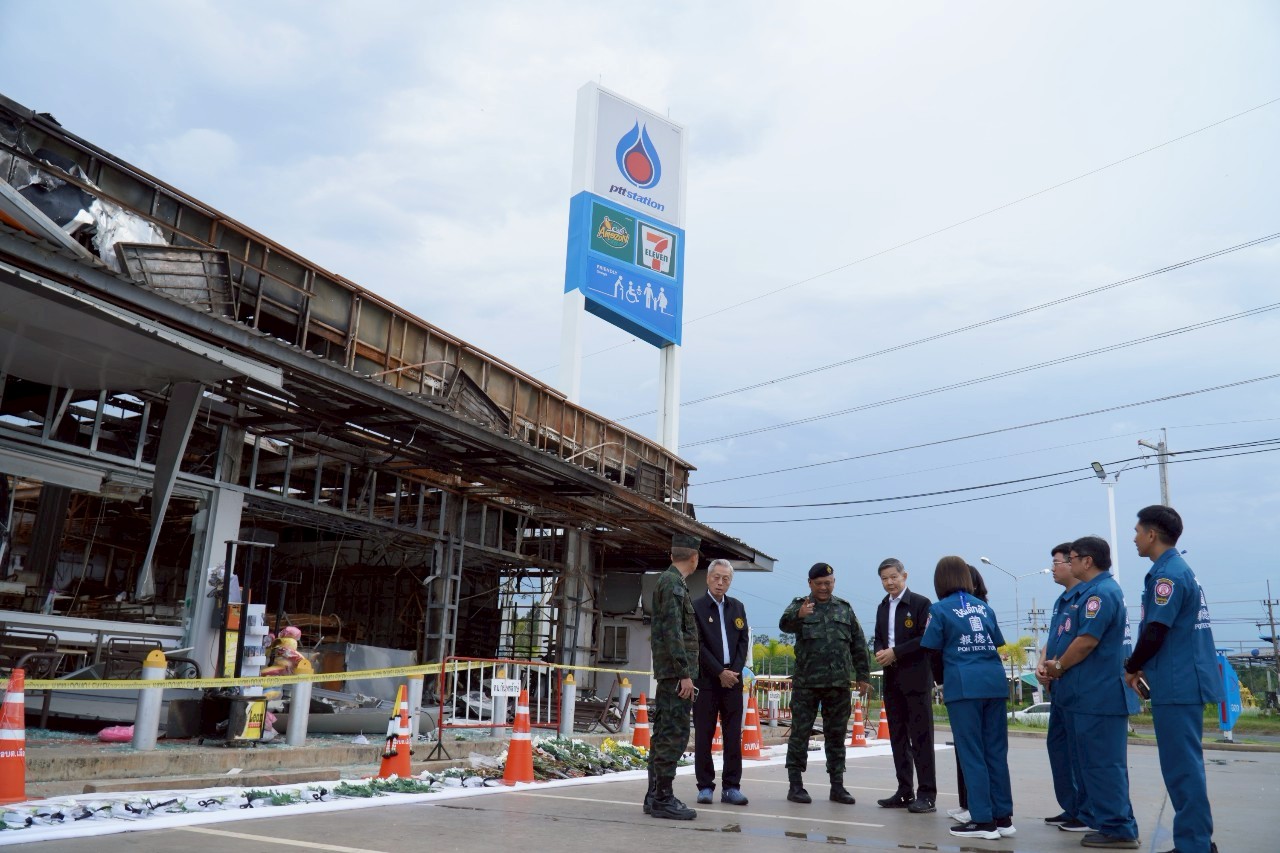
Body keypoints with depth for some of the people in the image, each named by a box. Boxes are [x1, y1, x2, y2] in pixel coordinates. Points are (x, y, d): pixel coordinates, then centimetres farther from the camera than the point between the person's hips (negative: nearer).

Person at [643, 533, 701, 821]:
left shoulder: (668, 580, 18)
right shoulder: (673, 583, -13)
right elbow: (673, 632, -19)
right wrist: (685, 673, -19)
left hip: (667, 674, 10)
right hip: (676, 671, -10)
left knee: (663, 733, 11)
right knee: (674, 734, -8)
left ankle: (655, 796, 17)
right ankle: (663, 799, -5)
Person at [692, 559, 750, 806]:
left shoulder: (738, 608, 13)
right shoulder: (696, 607, -2)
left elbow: (743, 641, 9)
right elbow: (698, 645, -8)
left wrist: (735, 670, -4)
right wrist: (720, 672, -11)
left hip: (732, 679, 4)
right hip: (706, 680, -4)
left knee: (733, 735, 4)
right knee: (703, 735, 2)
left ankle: (731, 787, 11)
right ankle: (705, 786, 10)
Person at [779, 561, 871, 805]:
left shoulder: (844, 608, 11)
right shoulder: (799, 605, 1)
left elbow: (858, 644, 13)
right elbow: (785, 624, -21)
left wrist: (863, 676, 8)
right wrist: (798, 615, -43)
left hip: (838, 683, 3)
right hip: (806, 682, -3)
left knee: (836, 735, 10)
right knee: (800, 733, 1)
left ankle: (837, 786, 19)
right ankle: (795, 785, 9)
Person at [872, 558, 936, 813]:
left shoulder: (921, 603, -6)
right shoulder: (882, 607, 15)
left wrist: (895, 653, -17)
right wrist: (880, 652, -3)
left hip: (916, 679, -7)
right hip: (892, 679, 7)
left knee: (920, 737, -4)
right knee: (898, 737, 10)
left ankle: (927, 794, 2)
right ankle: (905, 792, 17)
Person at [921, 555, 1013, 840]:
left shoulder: (940, 609, -1)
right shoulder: (985, 607, 13)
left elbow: (933, 651, 1)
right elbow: (997, 645, 15)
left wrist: (940, 681, 17)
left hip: (964, 684, -5)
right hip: (994, 681, 5)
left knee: (971, 753, 0)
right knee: (996, 751, 9)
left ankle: (983, 820, 2)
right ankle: (1003, 817, 15)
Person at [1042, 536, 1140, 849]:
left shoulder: (1100, 592, -17)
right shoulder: (1093, 590, 17)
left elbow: (1087, 640, -23)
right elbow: (1074, 636, 20)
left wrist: (1059, 666, -9)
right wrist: (1055, 664, 8)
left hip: (1097, 694, -11)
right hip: (1091, 692, 11)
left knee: (1102, 763, -4)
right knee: (1092, 761, 16)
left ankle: (1117, 829, 3)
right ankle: (1098, 819, 24)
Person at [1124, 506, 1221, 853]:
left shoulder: (1167, 574, -16)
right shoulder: (1182, 570, 14)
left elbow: (1154, 633, -19)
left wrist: (1131, 668, -3)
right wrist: (1145, 667, 14)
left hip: (1177, 684, -10)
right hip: (1187, 680, 10)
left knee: (1182, 766, -3)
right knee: (1186, 764, 16)